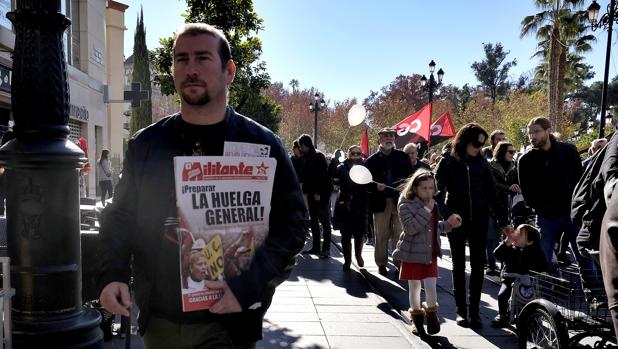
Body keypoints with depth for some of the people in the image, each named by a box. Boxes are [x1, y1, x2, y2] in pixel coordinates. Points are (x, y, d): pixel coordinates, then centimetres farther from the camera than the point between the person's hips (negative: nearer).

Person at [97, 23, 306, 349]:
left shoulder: (262, 145, -7)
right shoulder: (145, 144, 2)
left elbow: (290, 226, -8)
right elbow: (120, 216, 10)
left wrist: (248, 287, -20)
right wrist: (112, 273, -7)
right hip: (157, 321, 4)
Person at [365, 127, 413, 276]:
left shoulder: (403, 157, 8)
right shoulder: (372, 160, 3)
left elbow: (411, 177, 6)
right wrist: (376, 187, -18)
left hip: (400, 201, 1)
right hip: (381, 202, -1)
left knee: (399, 234, 2)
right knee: (381, 235, 6)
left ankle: (400, 263, 9)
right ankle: (381, 264, 16)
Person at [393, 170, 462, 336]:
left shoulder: (432, 204, 7)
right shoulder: (406, 204, -14)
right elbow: (410, 228, -28)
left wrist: (448, 224, 7)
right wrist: (426, 210, -26)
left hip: (430, 254, 4)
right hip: (412, 254, -4)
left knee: (431, 287, 0)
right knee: (414, 288, 9)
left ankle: (431, 313, 25)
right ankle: (416, 318, 28)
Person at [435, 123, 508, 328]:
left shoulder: (481, 162, 3)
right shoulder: (448, 162, -4)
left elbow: (491, 193, 5)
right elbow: (438, 192, -7)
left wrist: (503, 221, 1)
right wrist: (447, 215, -22)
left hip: (479, 219, 2)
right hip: (456, 220, -2)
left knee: (478, 265, 3)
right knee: (459, 265, 7)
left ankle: (474, 310, 11)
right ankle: (461, 310, 15)